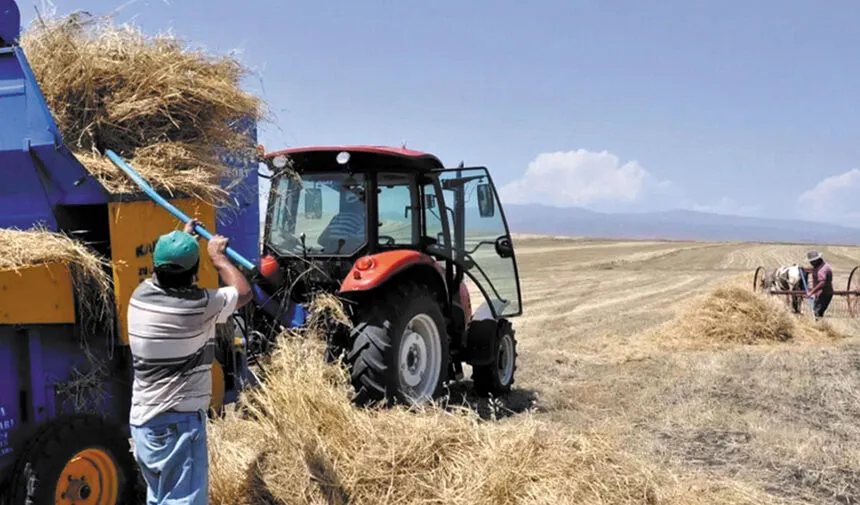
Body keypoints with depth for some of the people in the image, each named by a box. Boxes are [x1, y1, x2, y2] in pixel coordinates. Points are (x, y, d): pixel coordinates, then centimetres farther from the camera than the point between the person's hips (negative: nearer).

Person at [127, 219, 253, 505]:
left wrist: (182, 239, 37)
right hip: (180, 422, -7)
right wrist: (218, 257, 14)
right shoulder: (200, 305, -15)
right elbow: (244, 292, 3)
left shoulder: (140, 296, 1)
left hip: (142, 420, 8)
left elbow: (163, 273, 25)